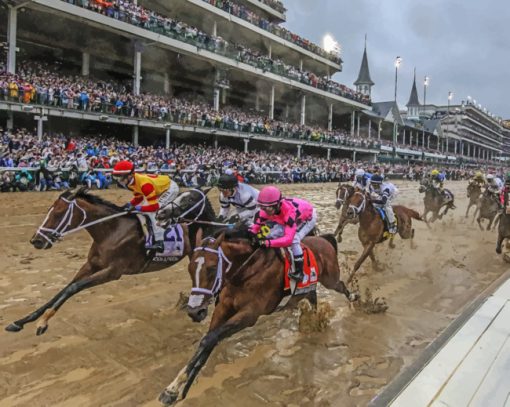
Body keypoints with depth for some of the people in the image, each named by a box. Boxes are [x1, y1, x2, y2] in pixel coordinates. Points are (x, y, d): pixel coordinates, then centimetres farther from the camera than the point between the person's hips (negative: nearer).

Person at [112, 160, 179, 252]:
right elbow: (139, 197, 7)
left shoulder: (144, 184, -36)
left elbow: (154, 206, -34)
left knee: (152, 211, -21)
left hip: (170, 188, -10)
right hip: (161, 187, 10)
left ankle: (159, 243, -21)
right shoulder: (132, 181, -8)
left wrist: (137, 208, -33)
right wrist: (130, 204, -10)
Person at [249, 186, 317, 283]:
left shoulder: (289, 211, -46)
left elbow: (288, 239, -51)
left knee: (294, 239, -28)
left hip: (308, 217, -7)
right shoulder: (266, 209, -26)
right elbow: (256, 225, -16)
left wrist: (268, 242, -59)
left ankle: (299, 272, -17)